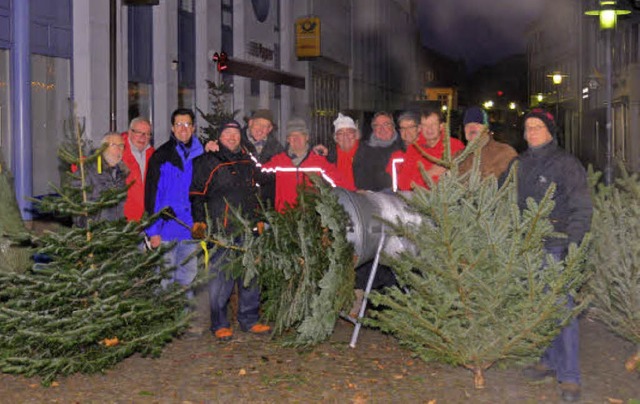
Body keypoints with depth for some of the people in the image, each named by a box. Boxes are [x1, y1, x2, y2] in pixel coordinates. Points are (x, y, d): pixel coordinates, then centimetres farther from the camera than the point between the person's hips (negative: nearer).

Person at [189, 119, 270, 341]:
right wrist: (199, 221, -9)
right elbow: (196, 193, -1)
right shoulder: (208, 161, 3)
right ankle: (219, 324, 6)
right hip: (221, 229, -5)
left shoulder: (248, 162, 19)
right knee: (220, 277, -4)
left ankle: (249, 320, 19)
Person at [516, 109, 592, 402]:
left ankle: (569, 376, 0)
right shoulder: (519, 165, 13)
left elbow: (581, 208, -7)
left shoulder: (565, 164, -4)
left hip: (555, 247, -6)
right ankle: (548, 361, 26)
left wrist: (572, 243, -16)